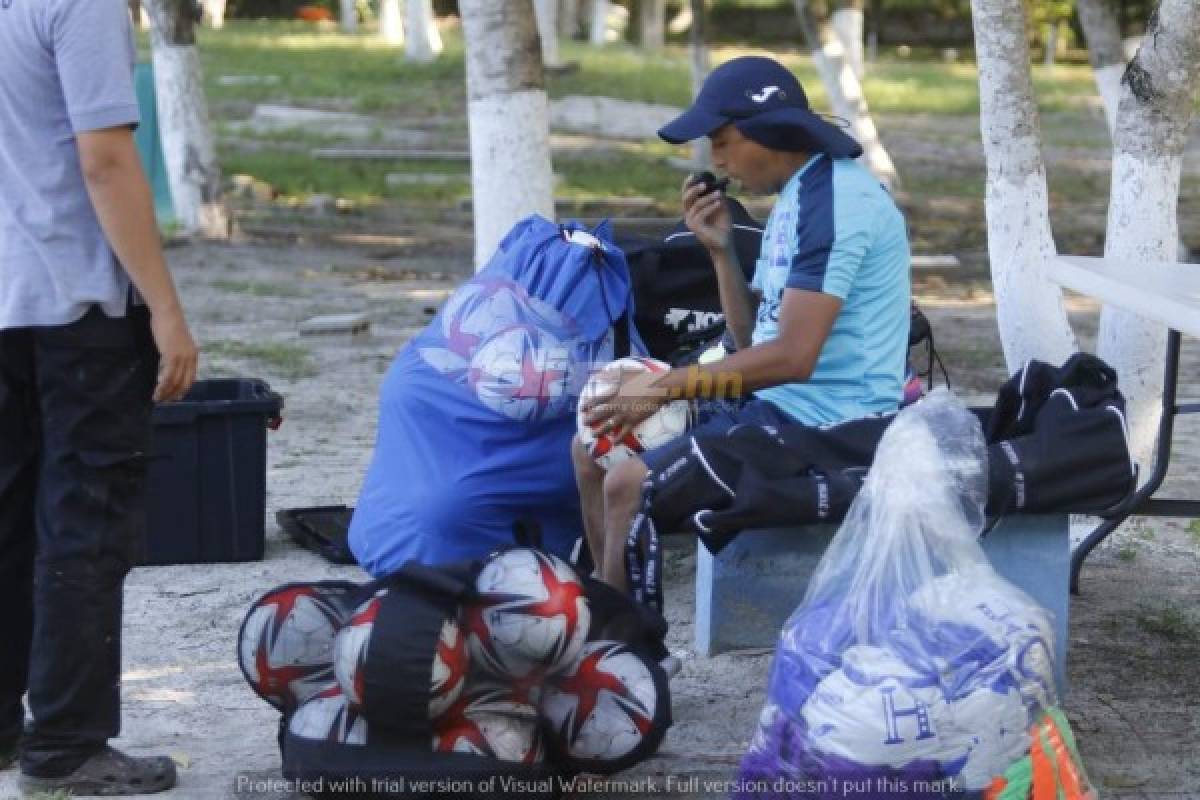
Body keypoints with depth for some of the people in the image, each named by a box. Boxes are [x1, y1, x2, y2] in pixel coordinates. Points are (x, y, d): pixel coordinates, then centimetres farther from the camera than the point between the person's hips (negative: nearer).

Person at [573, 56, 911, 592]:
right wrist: (721, 250, 2)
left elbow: (793, 356, -24)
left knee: (627, 483, -20)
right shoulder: (797, 194, 15)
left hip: (822, 423, -11)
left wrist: (664, 388, -18)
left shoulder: (833, 201, -17)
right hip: (776, 403, 11)